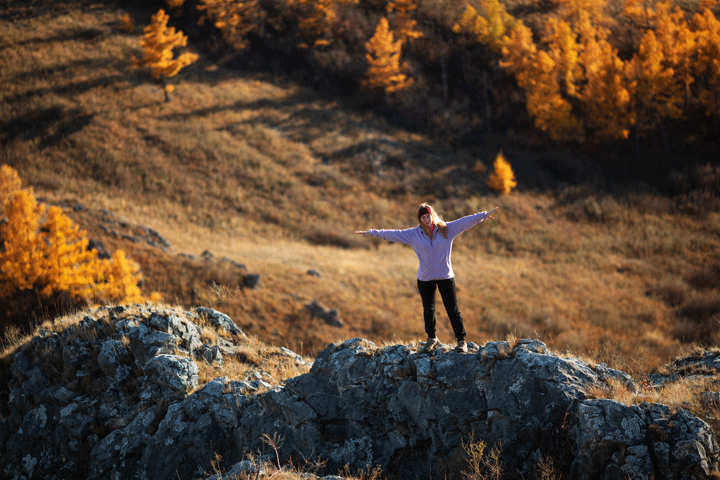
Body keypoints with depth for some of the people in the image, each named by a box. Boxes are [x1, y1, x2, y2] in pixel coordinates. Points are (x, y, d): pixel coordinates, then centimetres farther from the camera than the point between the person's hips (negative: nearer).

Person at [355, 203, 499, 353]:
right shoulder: (413, 234, 0)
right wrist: (372, 233, 0)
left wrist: (484, 215, -7)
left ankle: (461, 340, 9)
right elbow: (392, 234, 1)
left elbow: (466, 221, -2)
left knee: (453, 309, 0)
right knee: (428, 309, 12)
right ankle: (432, 339, 29)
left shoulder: (447, 229, -1)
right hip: (425, 278, 1)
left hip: (445, 277, -1)